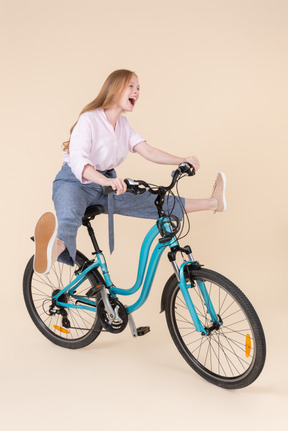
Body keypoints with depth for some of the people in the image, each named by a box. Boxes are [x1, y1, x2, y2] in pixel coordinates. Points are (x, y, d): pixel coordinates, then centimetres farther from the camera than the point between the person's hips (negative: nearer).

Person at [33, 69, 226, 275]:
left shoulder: (123, 125, 8)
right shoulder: (89, 119, -17)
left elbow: (148, 151, -1)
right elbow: (78, 160, -31)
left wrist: (182, 161, -17)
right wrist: (106, 181, -51)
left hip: (107, 186, 7)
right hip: (74, 182, -6)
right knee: (70, 216, -41)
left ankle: (212, 203, 9)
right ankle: (56, 247, -73)